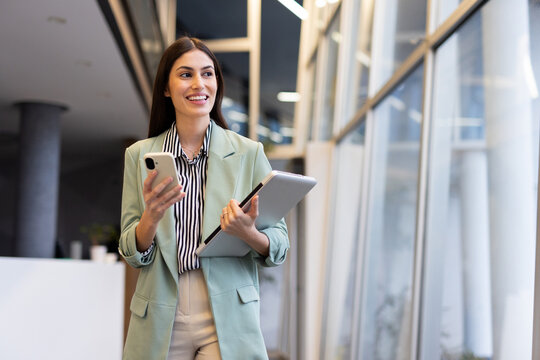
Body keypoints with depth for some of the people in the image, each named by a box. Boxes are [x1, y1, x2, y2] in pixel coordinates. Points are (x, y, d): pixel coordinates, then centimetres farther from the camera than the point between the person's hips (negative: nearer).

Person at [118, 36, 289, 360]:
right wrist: (151, 217, -17)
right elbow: (132, 254, 3)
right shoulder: (139, 155, 5)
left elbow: (280, 246, 1)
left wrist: (249, 234, -20)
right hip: (159, 324, 1)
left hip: (228, 322, -1)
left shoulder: (250, 153, 0)